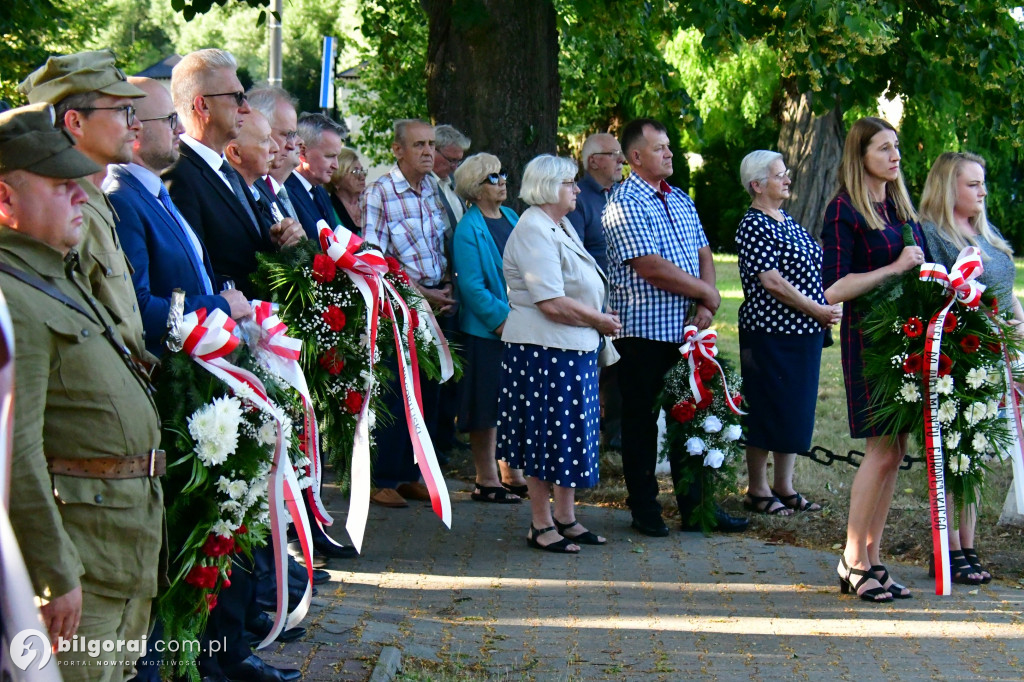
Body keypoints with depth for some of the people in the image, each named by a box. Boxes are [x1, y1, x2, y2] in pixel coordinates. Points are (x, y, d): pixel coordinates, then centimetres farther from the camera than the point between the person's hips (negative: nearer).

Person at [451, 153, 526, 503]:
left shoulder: (512, 219, 12)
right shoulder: (468, 230, -11)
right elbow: (471, 285, -16)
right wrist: (502, 321, -19)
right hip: (486, 330, -7)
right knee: (487, 408, 0)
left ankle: (513, 471, 24)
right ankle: (486, 480, 8)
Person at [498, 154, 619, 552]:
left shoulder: (560, 227, 16)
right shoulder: (534, 231, -16)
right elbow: (552, 303, -23)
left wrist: (601, 319, 9)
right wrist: (601, 321, -11)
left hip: (574, 348, 10)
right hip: (545, 350, -10)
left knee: (571, 434, 14)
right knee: (546, 436, -2)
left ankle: (566, 519, 22)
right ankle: (541, 526, 6)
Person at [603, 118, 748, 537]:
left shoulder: (680, 200, 14)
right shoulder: (624, 204, -11)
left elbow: (703, 254, 11)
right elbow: (651, 268, -19)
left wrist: (706, 306, -8)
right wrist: (706, 294, -10)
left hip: (686, 328, 7)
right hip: (644, 330, -7)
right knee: (642, 421, 3)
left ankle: (694, 506, 18)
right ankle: (645, 510, 13)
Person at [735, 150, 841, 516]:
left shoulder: (787, 221, 16)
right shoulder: (753, 226, -12)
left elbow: (811, 272, 21)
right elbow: (772, 282, -19)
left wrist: (827, 309, 5)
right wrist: (817, 311, -15)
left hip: (804, 332, 9)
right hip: (771, 333, -9)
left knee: (798, 407, 11)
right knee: (766, 410, -2)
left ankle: (784, 486, 20)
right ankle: (757, 490, 7)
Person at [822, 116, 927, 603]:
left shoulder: (901, 207, 16)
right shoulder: (844, 211, -8)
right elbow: (833, 289, -15)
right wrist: (895, 268, -17)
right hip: (868, 336, -7)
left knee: (894, 451, 6)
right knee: (882, 449, -9)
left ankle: (871, 558, 12)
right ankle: (853, 560, 1)